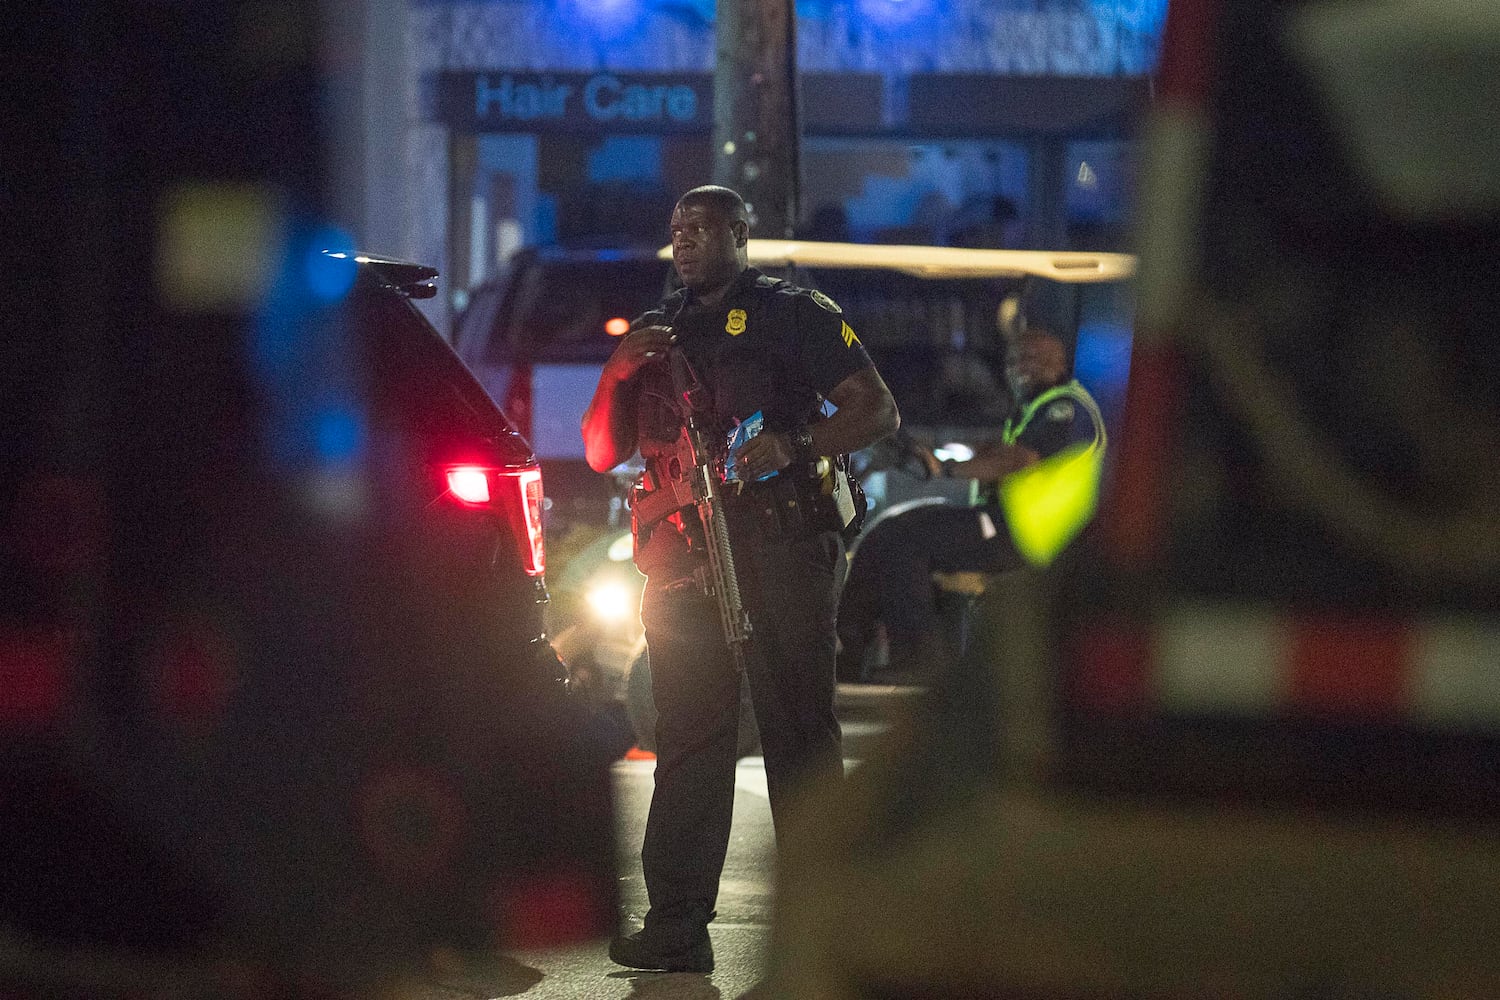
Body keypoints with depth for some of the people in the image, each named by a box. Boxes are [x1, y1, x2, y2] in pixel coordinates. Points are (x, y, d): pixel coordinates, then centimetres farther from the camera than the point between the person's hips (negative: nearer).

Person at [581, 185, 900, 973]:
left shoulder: (793, 313, 6)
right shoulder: (655, 332, 21)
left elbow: (878, 411, 1)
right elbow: (601, 454, 18)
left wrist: (795, 445, -15)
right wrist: (616, 374, 0)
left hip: (781, 545, -4)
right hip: (683, 551, 4)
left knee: (800, 733, -3)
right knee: (687, 738, -1)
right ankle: (676, 925, -2)